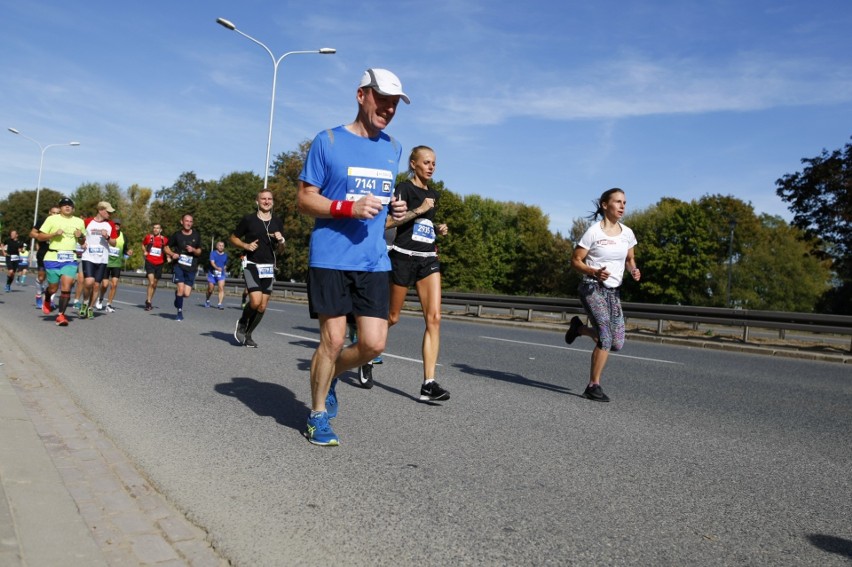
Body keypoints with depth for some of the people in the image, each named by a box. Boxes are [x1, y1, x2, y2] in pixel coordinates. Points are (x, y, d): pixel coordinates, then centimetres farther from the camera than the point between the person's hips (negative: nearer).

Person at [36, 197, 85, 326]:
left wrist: (80, 236, 0)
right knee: (53, 288, 6)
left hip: (70, 259, 1)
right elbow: (40, 237, 4)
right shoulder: (52, 219, 5)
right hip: (53, 257, -1)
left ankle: (61, 315, -4)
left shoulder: (79, 221, 13)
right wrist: (54, 234, -12)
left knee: (66, 287, -13)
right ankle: (46, 300, 42)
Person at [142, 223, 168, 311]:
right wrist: (145, 251, 3)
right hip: (150, 262, -2)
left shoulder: (164, 240, 2)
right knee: (151, 282, -17)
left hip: (159, 264, 2)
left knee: (154, 284, 12)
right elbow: (143, 244, 20)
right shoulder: (148, 237, 2)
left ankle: (149, 301, 27)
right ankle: (148, 302, -11)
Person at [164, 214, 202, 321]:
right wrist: (172, 254, -10)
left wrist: (193, 250, -11)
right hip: (179, 265, -1)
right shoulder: (177, 235, 1)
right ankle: (180, 312, 3)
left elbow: (199, 251, 11)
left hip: (191, 268, 2)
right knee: (181, 289, -17)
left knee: (186, 294, -4)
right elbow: (167, 247, 10)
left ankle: (178, 298, 34)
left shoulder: (196, 235, 5)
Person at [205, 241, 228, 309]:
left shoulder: (225, 255, 7)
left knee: (221, 288, -16)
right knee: (210, 289, 8)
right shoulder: (213, 253, -5)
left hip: (221, 274, 2)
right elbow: (212, 262, -19)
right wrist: (217, 268, -35)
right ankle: (207, 300, 36)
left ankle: (220, 304, -18)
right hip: (212, 273, -2)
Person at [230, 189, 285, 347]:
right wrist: (246, 246, -11)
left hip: (269, 268, 4)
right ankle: (242, 323, 10)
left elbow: (280, 250, 14)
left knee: (262, 307, 4)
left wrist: (281, 241, -8)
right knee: (255, 301, -20)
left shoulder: (277, 222, 8)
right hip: (252, 265, -4)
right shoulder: (248, 219, -2)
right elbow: (233, 238, 7)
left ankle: (247, 334, 23)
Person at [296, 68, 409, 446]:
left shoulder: (392, 149, 14)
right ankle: (318, 415, 20)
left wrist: (395, 208, 2)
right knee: (332, 340, -2)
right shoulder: (327, 142, -2)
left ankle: (331, 375, 29)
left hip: (373, 260, 5)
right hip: (330, 258, -4)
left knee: (373, 343, -2)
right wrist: (350, 207, -18)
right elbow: (304, 200, -2)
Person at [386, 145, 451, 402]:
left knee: (434, 318, -10)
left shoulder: (433, 194, 17)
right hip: (404, 257, -5)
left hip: (428, 259, 6)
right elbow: (388, 221, -17)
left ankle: (428, 384, -12)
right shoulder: (404, 188, -4)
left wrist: (437, 228, 12)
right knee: (392, 317, 5)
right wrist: (418, 210, -19)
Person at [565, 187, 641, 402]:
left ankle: (579, 327, 28)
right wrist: (594, 272, -24)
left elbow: (629, 259, 21)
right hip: (593, 288, -6)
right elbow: (575, 261, -7)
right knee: (606, 338, -17)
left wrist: (634, 270, -2)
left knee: (617, 344, 3)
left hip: (613, 292, 6)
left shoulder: (627, 233, 7)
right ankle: (593, 386, -2)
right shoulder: (594, 232, -9)